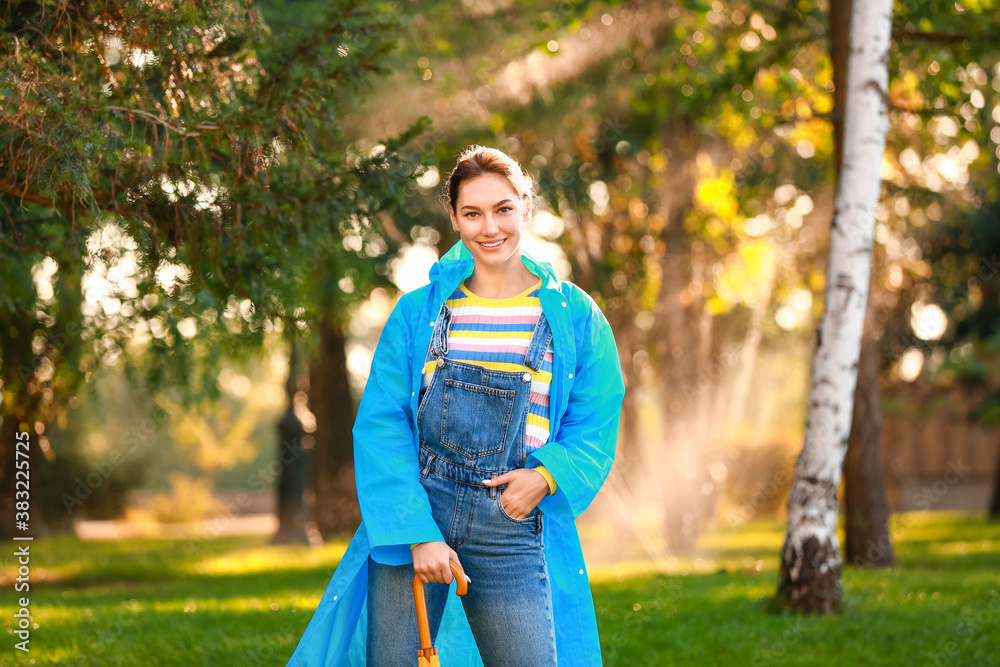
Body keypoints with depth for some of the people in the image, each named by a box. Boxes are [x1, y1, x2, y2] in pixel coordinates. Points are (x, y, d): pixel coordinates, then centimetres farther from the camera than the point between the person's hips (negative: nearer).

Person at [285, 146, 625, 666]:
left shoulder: (575, 317, 7)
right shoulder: (418, 311, 5)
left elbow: (594, 432, 7)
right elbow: (380, 424, -2)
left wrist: (545, 476, -14)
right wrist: (416, 530, -14)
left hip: (512, 532, 0)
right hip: (406, 521, 0)